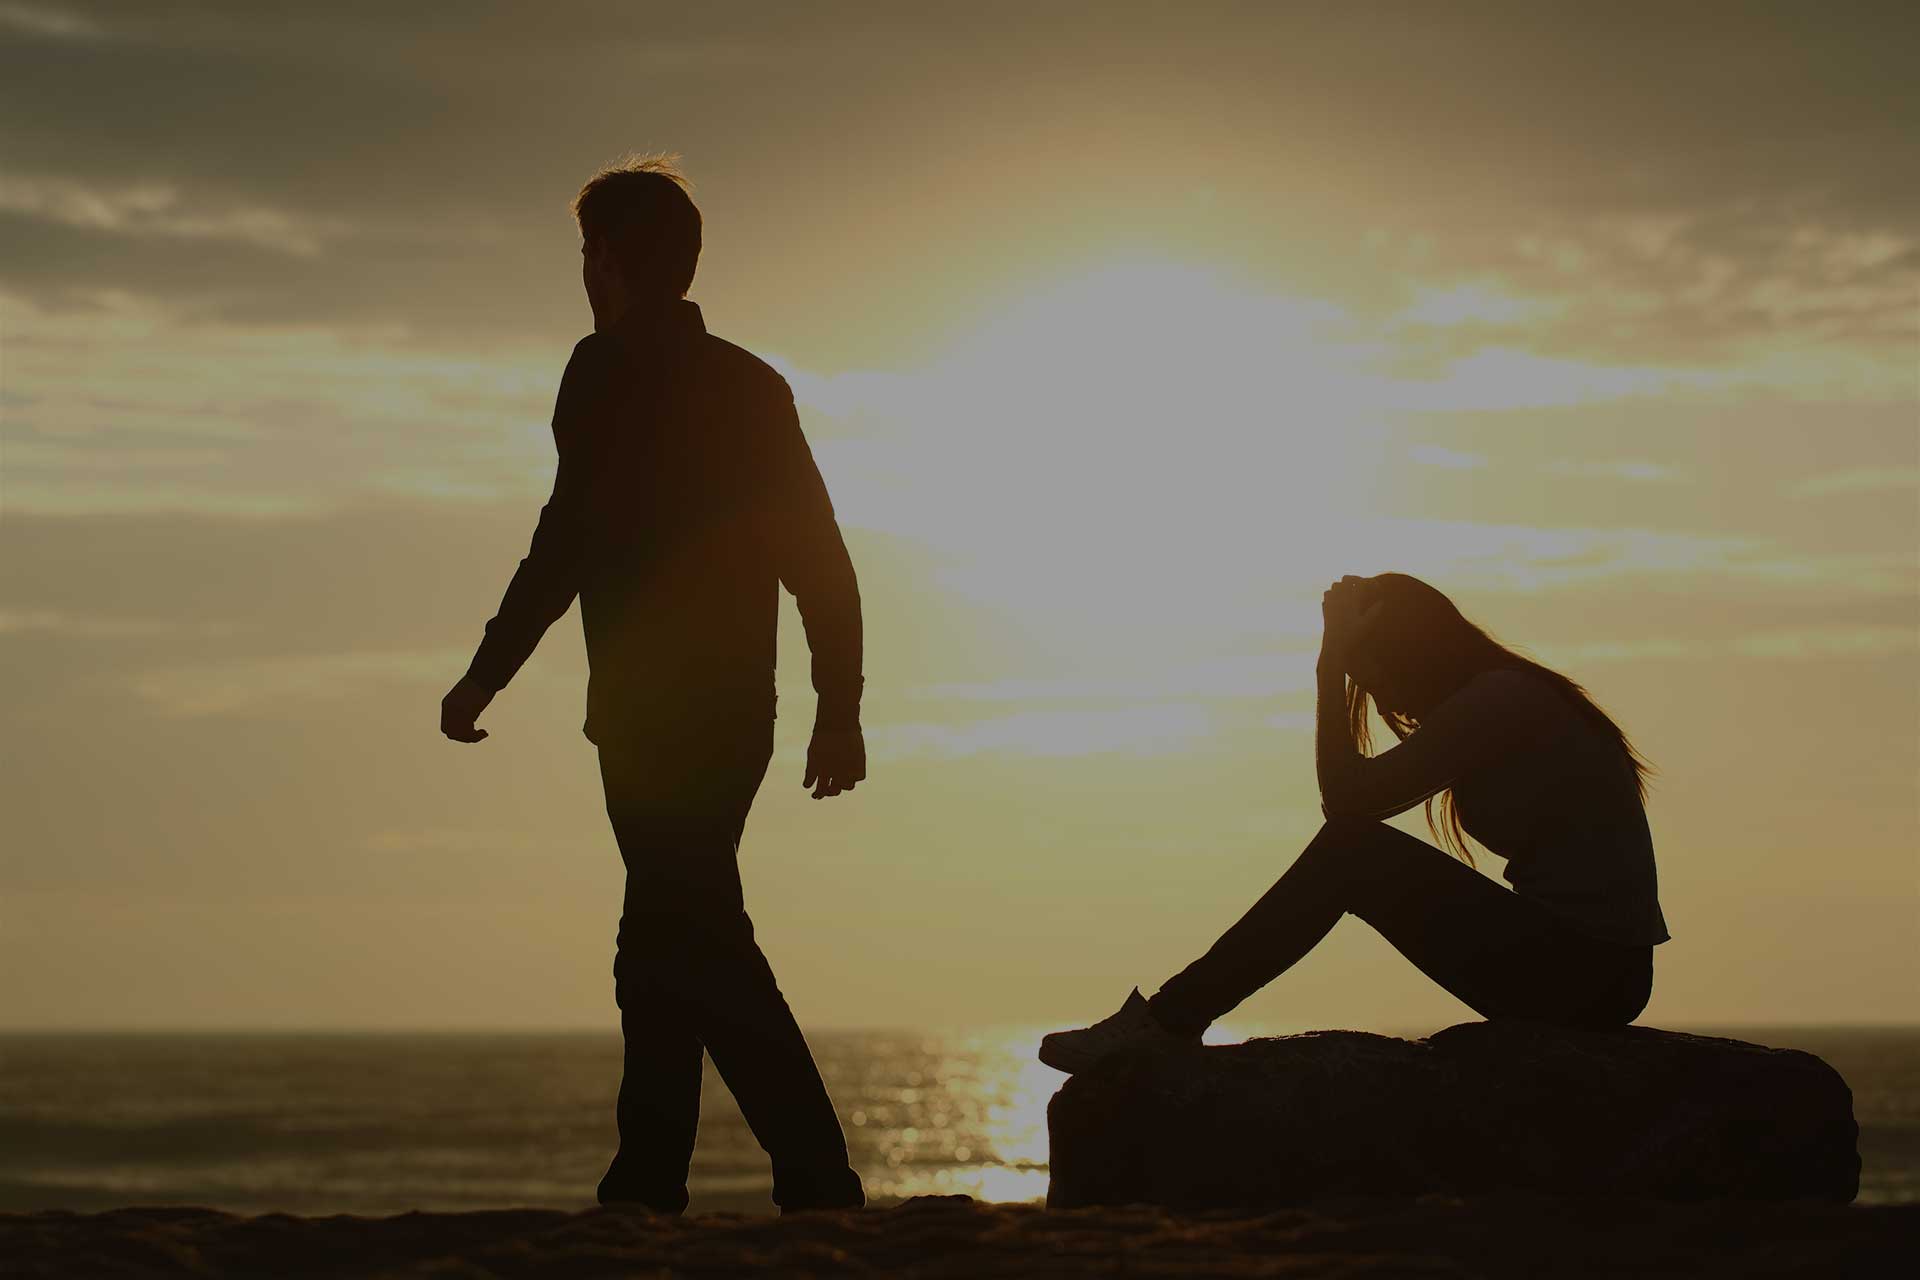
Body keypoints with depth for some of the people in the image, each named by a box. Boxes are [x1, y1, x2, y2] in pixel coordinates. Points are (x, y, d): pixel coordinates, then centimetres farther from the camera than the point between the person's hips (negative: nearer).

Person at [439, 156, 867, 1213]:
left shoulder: (609, 372, -7)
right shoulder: (754, 386, 15)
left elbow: (568, 540, -16)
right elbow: (822, 564, 12)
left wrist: (484, 678, -9)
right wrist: (839, 710, 15)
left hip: (651, 717, -8)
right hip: (734, 715, 8)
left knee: (700, 948, -9)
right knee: (665, 948, 15)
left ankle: (817, 1182, -17)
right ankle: (646, 1187, 18)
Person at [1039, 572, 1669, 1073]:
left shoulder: (1495, 702, -10)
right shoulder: (1511, 697, 21)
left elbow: (1348, 796, -13)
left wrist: (1332, 665, -6)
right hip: (1594, 973, 10)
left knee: (1352, 854, -12)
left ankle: (1170, 1021, -8)